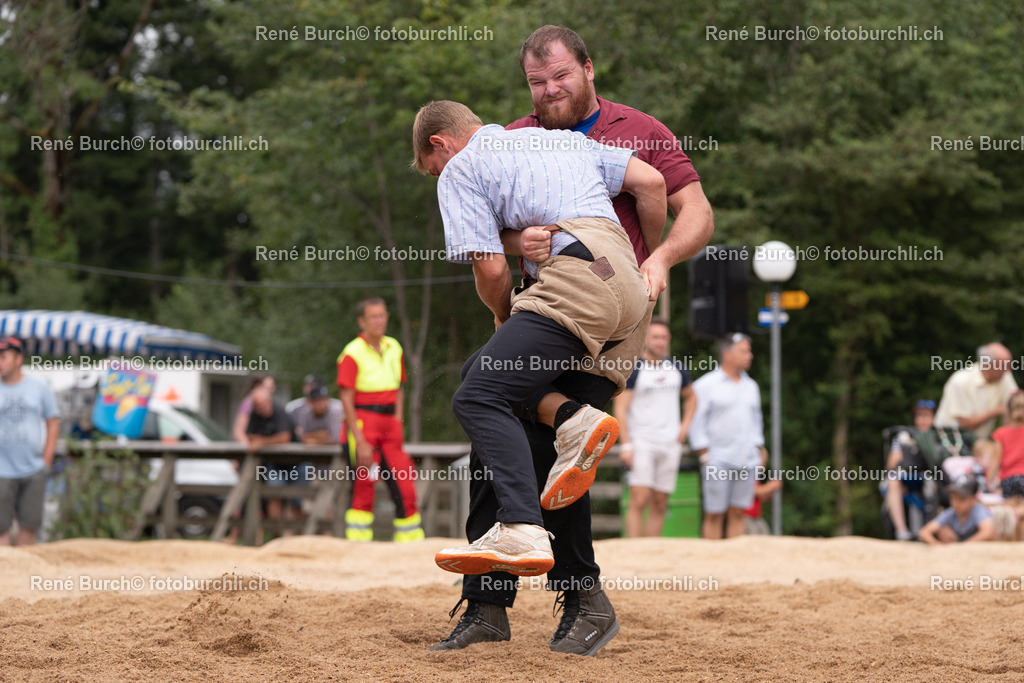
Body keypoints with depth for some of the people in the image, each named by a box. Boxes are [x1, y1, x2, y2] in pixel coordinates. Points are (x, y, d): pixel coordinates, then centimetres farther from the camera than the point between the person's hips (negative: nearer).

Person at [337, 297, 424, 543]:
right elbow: (347, 399, -10)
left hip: (389, 421, 6)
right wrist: (360, 441, -14)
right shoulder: (353, 353, -8)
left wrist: (398, 423, 9)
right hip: (363, 423, -6)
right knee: (363, 488, -6)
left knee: (405, 487, 1)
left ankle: (411, 542, 9)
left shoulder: (394, 348, 12)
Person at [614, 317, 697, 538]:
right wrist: (625, 445, -16)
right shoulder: (633, 369, -6)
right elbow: (620, 409, -8)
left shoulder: (677, 369, 11)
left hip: (670, 444, 5)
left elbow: (691, 397, 28)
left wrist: (685, 425, 13)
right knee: (639, 501, -14)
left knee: (660, 505, 4)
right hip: (641, 442, -5)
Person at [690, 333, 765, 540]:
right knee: (714, 515, -5)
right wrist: (705, 454, -10)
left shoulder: (751, 386, 17)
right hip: (718, 459, -5)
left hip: (747, 460, 5)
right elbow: (697, 421, -4)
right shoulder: (706, 385, -1)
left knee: (738, 514, 4)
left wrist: (758, 449, 14)